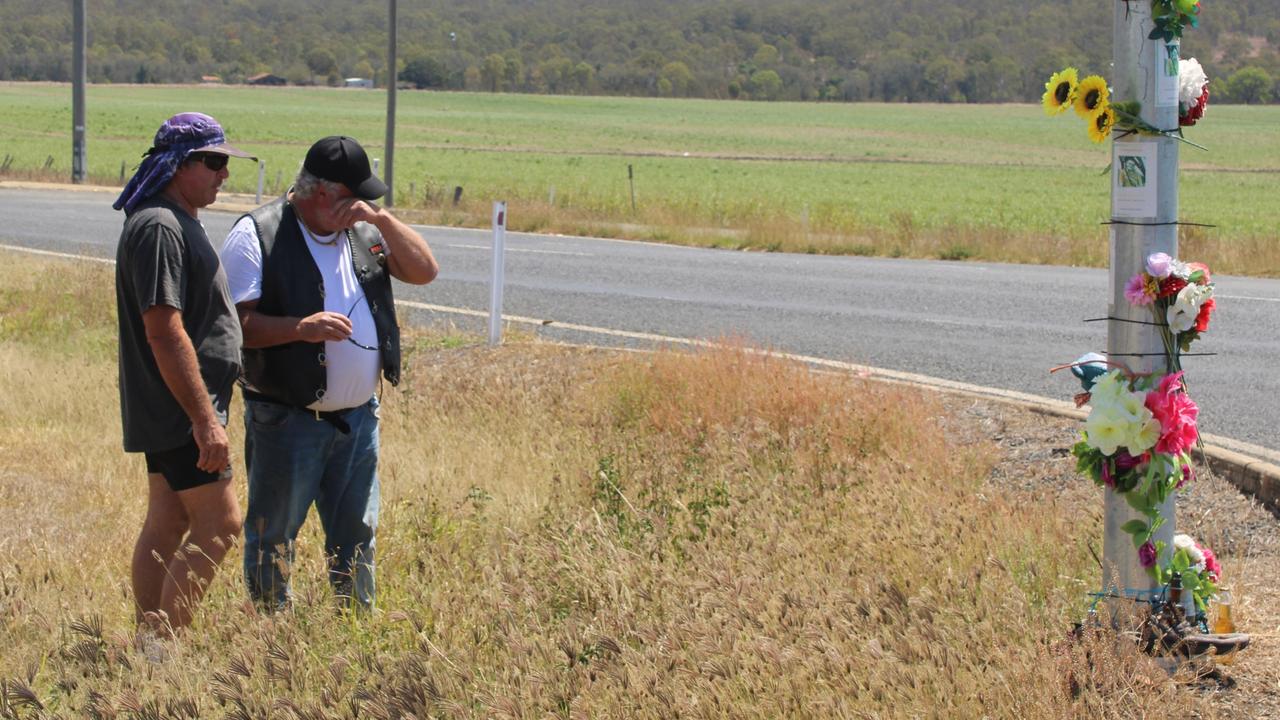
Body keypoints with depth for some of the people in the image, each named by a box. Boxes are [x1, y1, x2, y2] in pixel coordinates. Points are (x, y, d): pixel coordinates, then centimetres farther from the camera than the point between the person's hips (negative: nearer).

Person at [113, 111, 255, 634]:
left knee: (167, 524, 11)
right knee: (219, 523, -10)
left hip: (170, 411, 10)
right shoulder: (158, 227, -18)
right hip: (180, 410, -10)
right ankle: (164, 642, -8)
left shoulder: (178, 221, 16)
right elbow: (166, 334, -24)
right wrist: (205, 419, -24)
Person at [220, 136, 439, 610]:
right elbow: (232, 323, -15)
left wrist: (381, 219, -9)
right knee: (273, 537, 3)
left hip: (358, 418, 6)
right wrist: (300, 328, -27)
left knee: (356, 535, 14)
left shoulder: (363, 230, 10)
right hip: (287, 422, -6)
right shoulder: (257, 234, -9)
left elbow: (424, 271, 2)